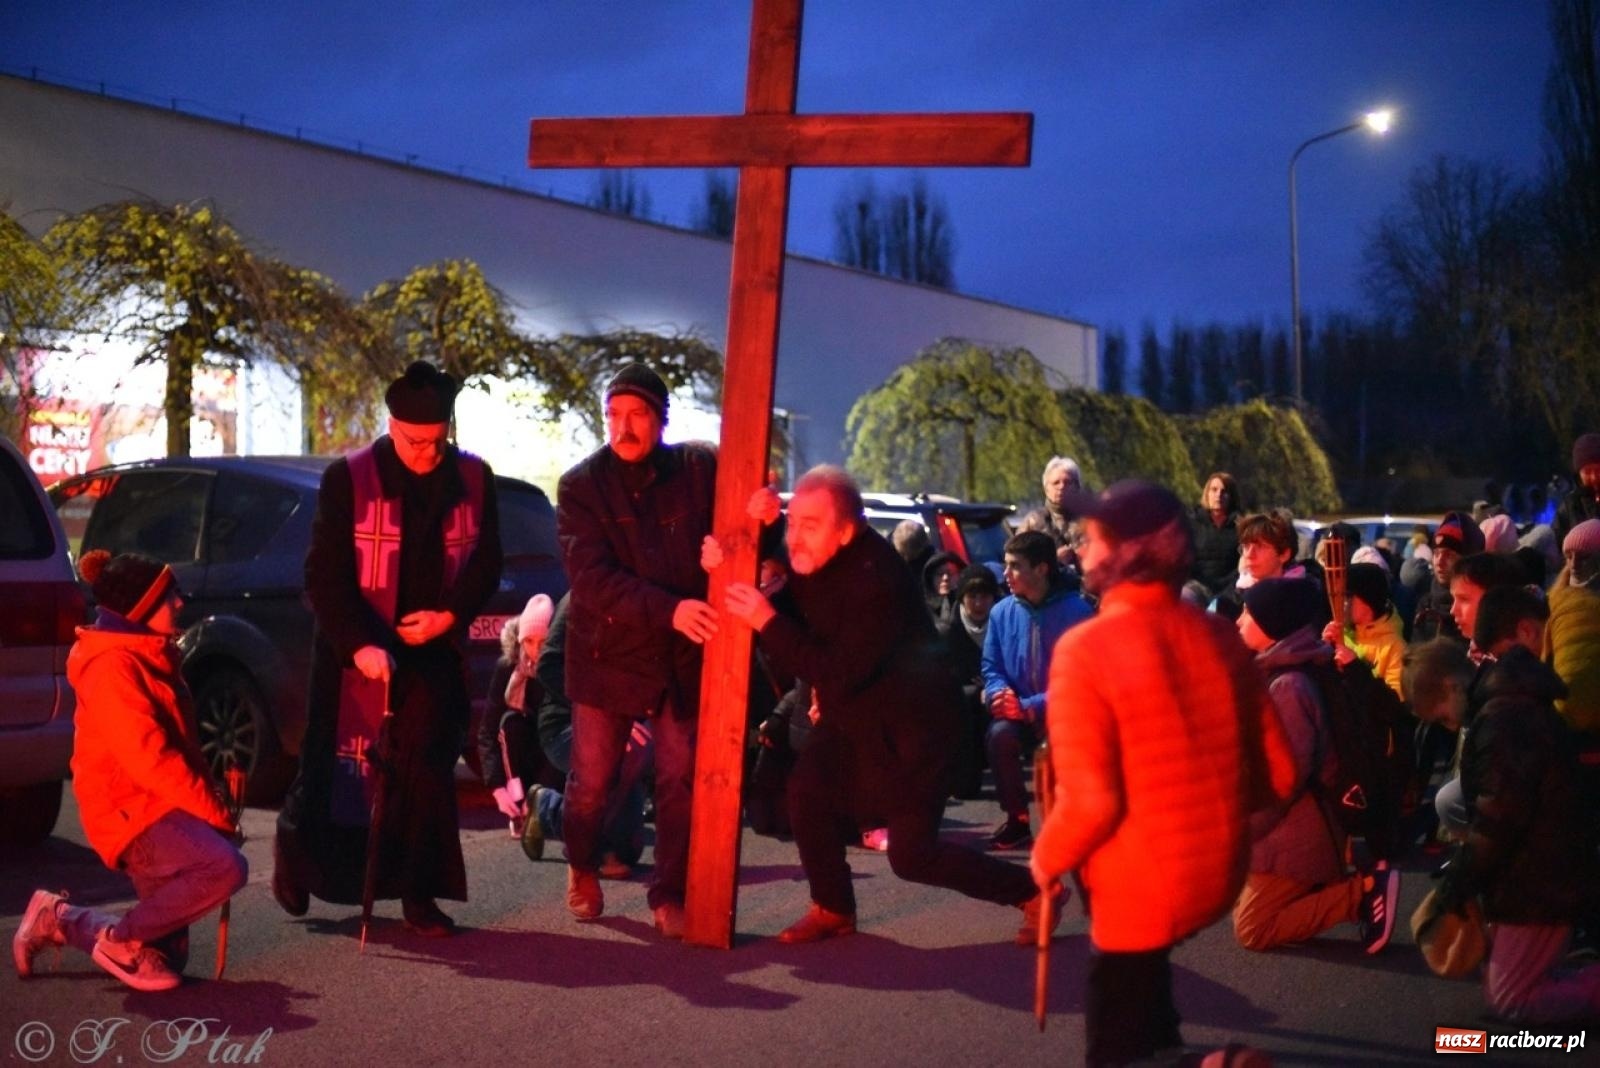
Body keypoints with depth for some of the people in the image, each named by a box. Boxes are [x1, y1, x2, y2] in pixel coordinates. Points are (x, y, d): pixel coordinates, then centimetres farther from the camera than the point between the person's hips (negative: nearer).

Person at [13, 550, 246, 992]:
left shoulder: (150, 656, 16)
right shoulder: (113, 666, -15)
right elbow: (147, 757, -22)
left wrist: (209, 801, 4)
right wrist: (214, 811, -18)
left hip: (158, 807, 9)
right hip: (130, 809, -9)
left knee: (167, 957, 6)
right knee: (225, 865, -32)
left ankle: (59, 919, 21)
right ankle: (122, 940, -14)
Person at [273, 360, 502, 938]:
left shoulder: (473, 480, 2)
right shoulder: (348, 479, -7)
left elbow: (485, 563, 7)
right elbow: (324, 575, -10)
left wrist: (450, 615, -10)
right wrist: (358, 644, -22)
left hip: (433, 649, 2)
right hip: (357, 652, -2)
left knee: (428, 771, -2)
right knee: (338, 765, 6)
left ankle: (418, 895, 7)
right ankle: (293, 846, 33)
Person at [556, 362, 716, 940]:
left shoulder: (701, 469, -4)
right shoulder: (581, 486, -8)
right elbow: (592, 577, -18)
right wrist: (669, 609, -31)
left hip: (683, 655, 1)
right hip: (609, 654, -1)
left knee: (681, 780, 4)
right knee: (591, 780, 8)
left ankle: (670, 895, 18)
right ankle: (582, 867, 36)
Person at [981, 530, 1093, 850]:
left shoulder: (1076, 611, -11)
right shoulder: (1002, 613, 4)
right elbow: (991, 667, 11)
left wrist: (1029, 707, -24)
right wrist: (1000, 694, -13)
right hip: (1019, 714, 4)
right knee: (1000, 734, -28)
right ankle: (1016, 820, -8)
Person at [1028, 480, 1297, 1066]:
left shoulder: (1087, 649, -20)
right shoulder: (1220, 637, -1)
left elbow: (1090, 800, -25)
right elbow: (1278, 774, 3)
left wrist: (1047, 858, -6)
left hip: (1140, 887, -6)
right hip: (1217, 873, 6)